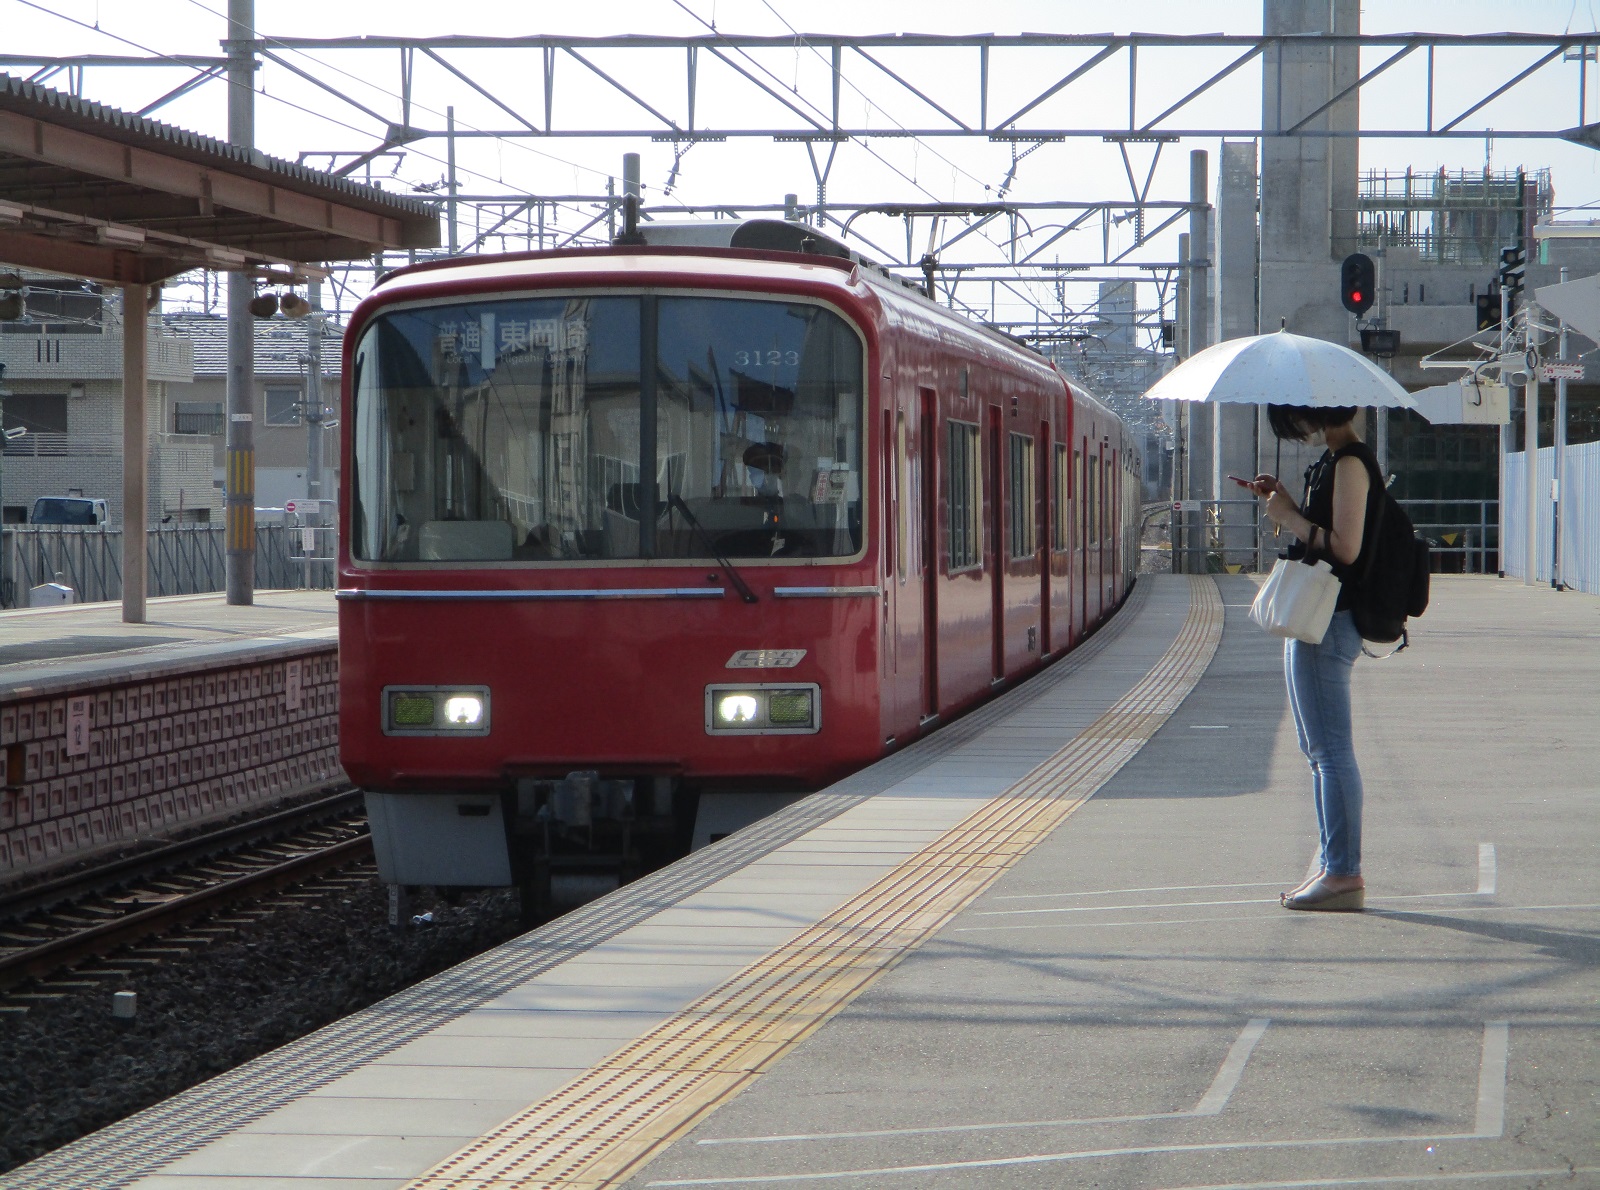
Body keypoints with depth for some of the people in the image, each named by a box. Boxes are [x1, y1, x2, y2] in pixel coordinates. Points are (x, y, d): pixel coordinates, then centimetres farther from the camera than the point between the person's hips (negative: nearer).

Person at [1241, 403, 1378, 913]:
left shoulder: (1350, 463, -15)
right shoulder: (1333, 461, 16)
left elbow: (1346, 547, -22)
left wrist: (1290, 518, -12)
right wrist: (1286, 504, 9)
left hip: (1327, 621, -11)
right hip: (1315, 619, 11)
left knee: (1330, 750, -8)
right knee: (1322, 750, 15)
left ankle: (1343, 875, -6)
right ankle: (1333, 868, 20)